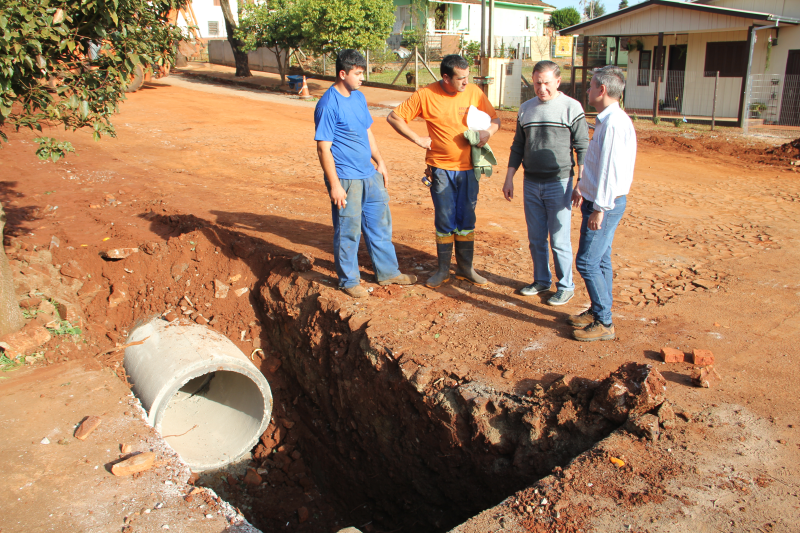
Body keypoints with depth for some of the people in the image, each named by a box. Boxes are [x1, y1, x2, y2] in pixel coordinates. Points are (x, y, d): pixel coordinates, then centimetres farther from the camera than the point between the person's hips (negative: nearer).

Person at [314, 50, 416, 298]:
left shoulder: (359, 97, 10)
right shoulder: (328, 105, -16)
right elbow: (323, 148, -18)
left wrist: (380, 162, 17)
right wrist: (334, 185, -20)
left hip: (370, 175, 8)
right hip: (346, 179, -8)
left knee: (380, 224, 15)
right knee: (348, 231, 4)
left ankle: (388, 272, 30)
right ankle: (348, 280, 20)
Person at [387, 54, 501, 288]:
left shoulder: (474, 92, -1)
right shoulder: (426, 95, -9)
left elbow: (494, 118, 9)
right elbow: (394, 117, -4)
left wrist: (488, 131, -13)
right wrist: (418, 139, -9)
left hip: (468, 168, 2)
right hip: (441, 168, -2)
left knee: (466, 220, 10)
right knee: (445, 221, 5)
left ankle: (465, 267, 24)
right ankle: (443, 269, 20)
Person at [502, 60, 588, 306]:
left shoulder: (571, 108, -4)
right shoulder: (526, 108, 10)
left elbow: (583, 149, -5)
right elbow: (517, 147, 17)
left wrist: (581, 184, -11)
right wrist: (509, 178, 13)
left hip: (559, 184, -5)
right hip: (531, 184, 5)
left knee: (559, 240, -1)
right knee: (536, 239, 12)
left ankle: (566, 286, 15)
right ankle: (542, 280, 28)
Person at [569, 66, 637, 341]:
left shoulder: (614, 124, -20)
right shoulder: (607, 120, 13)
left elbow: (610, 170, -24)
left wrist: (599, 209, -23)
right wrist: (583, 186, 31)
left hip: (606, 204, -10)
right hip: (599, 200, 10)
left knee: (587, 262, -7)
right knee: (600, 260, 16)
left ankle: (604, 323, 1)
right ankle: (598, 311, 27)